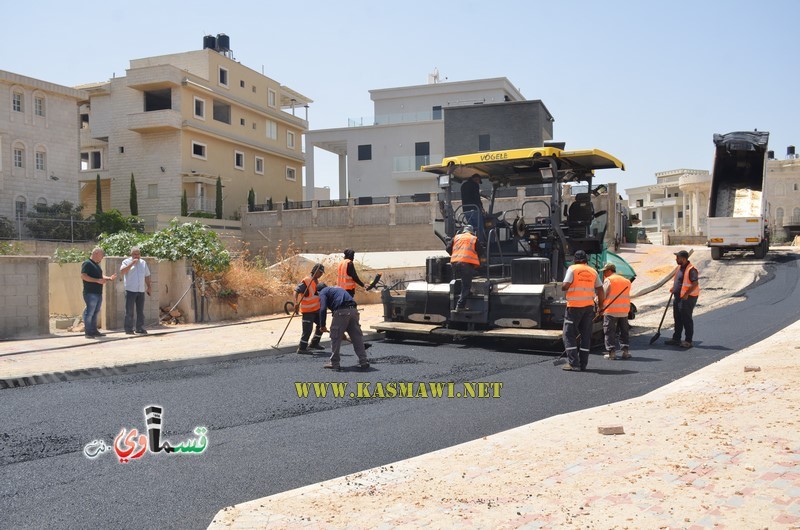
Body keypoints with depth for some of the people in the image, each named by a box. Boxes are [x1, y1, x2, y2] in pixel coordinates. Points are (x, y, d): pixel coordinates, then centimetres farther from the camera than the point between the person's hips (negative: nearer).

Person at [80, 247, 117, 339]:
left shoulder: (97, 264, 20)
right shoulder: (87, 263, -9)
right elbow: (83, 276, -19)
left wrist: (109, 278, 11)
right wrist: (97, 280, -22)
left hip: (98, 293, 10)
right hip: (90, 293, -10)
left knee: (95, 313, 12)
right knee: (89, 312, -7)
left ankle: (94, 331, 18)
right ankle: (88, 332, -3)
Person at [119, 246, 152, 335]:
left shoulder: (143, 263, 15)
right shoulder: (126, 261, 0)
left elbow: (147, 276, 20)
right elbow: (122, 272, -17)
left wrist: (148, 287, 15)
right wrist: (132, 263, -18)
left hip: (141, 291, 4)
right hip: (130, 290, -4)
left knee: (141, 311, 6)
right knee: (129, 311, -3)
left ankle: (140, 328, 12)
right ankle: (128, 329, 1)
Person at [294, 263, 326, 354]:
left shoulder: (317, 281, 10)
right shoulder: (306, 281, -19)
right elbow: (296, 291, -26)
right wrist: (296, 303, -36)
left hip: (316, 308, 9)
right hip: (307, 310, -9)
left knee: (321, 325, 16)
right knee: (307, 329, -8)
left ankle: (314, 344, 30)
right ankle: (302, 348, 3)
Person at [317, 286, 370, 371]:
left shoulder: (323, 292, 14)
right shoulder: (337, 289, 36)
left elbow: (323, 309, -4)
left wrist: (322, 326, 5)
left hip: (341, 312, -7)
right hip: (353, 310, 7)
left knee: (335, 338, 7)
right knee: (357, 337, 12)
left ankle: (334, 363, 14)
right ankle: (364, 362, 15)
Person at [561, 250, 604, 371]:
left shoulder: (572, 269, -3)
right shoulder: (593, 271, 10)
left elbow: (565, 286, -14)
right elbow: (600, 290, 10)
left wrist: (562, 287, 9)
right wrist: (600, 306, 19)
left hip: (574, 306, -4)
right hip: (589, 306, 5)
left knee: (569, 334, 0)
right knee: (586, 335, 10)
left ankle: (573, 363, -7)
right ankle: (583, 364, 12)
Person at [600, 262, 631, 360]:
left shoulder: (608, 280, -5)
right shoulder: (626, 281, 15)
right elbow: (627, 295, 16)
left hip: (611, 310, -5)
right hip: (624, 311, 6)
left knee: (609, 331, 0)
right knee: (624, 331, 14)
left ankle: (611, 351, -3)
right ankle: (626, 350, 12)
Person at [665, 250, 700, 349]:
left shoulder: (691, 269, -18)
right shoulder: (680, 267, 11)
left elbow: (695, 284, -24)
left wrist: (686, 294, -25)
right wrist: (673, 288, 12)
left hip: (687, 298, -10)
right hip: (678, 297, 10)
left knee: (686, 319, -2)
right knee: (677, 318, 15)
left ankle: (688, 341, 6)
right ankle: (676, 338, 24)